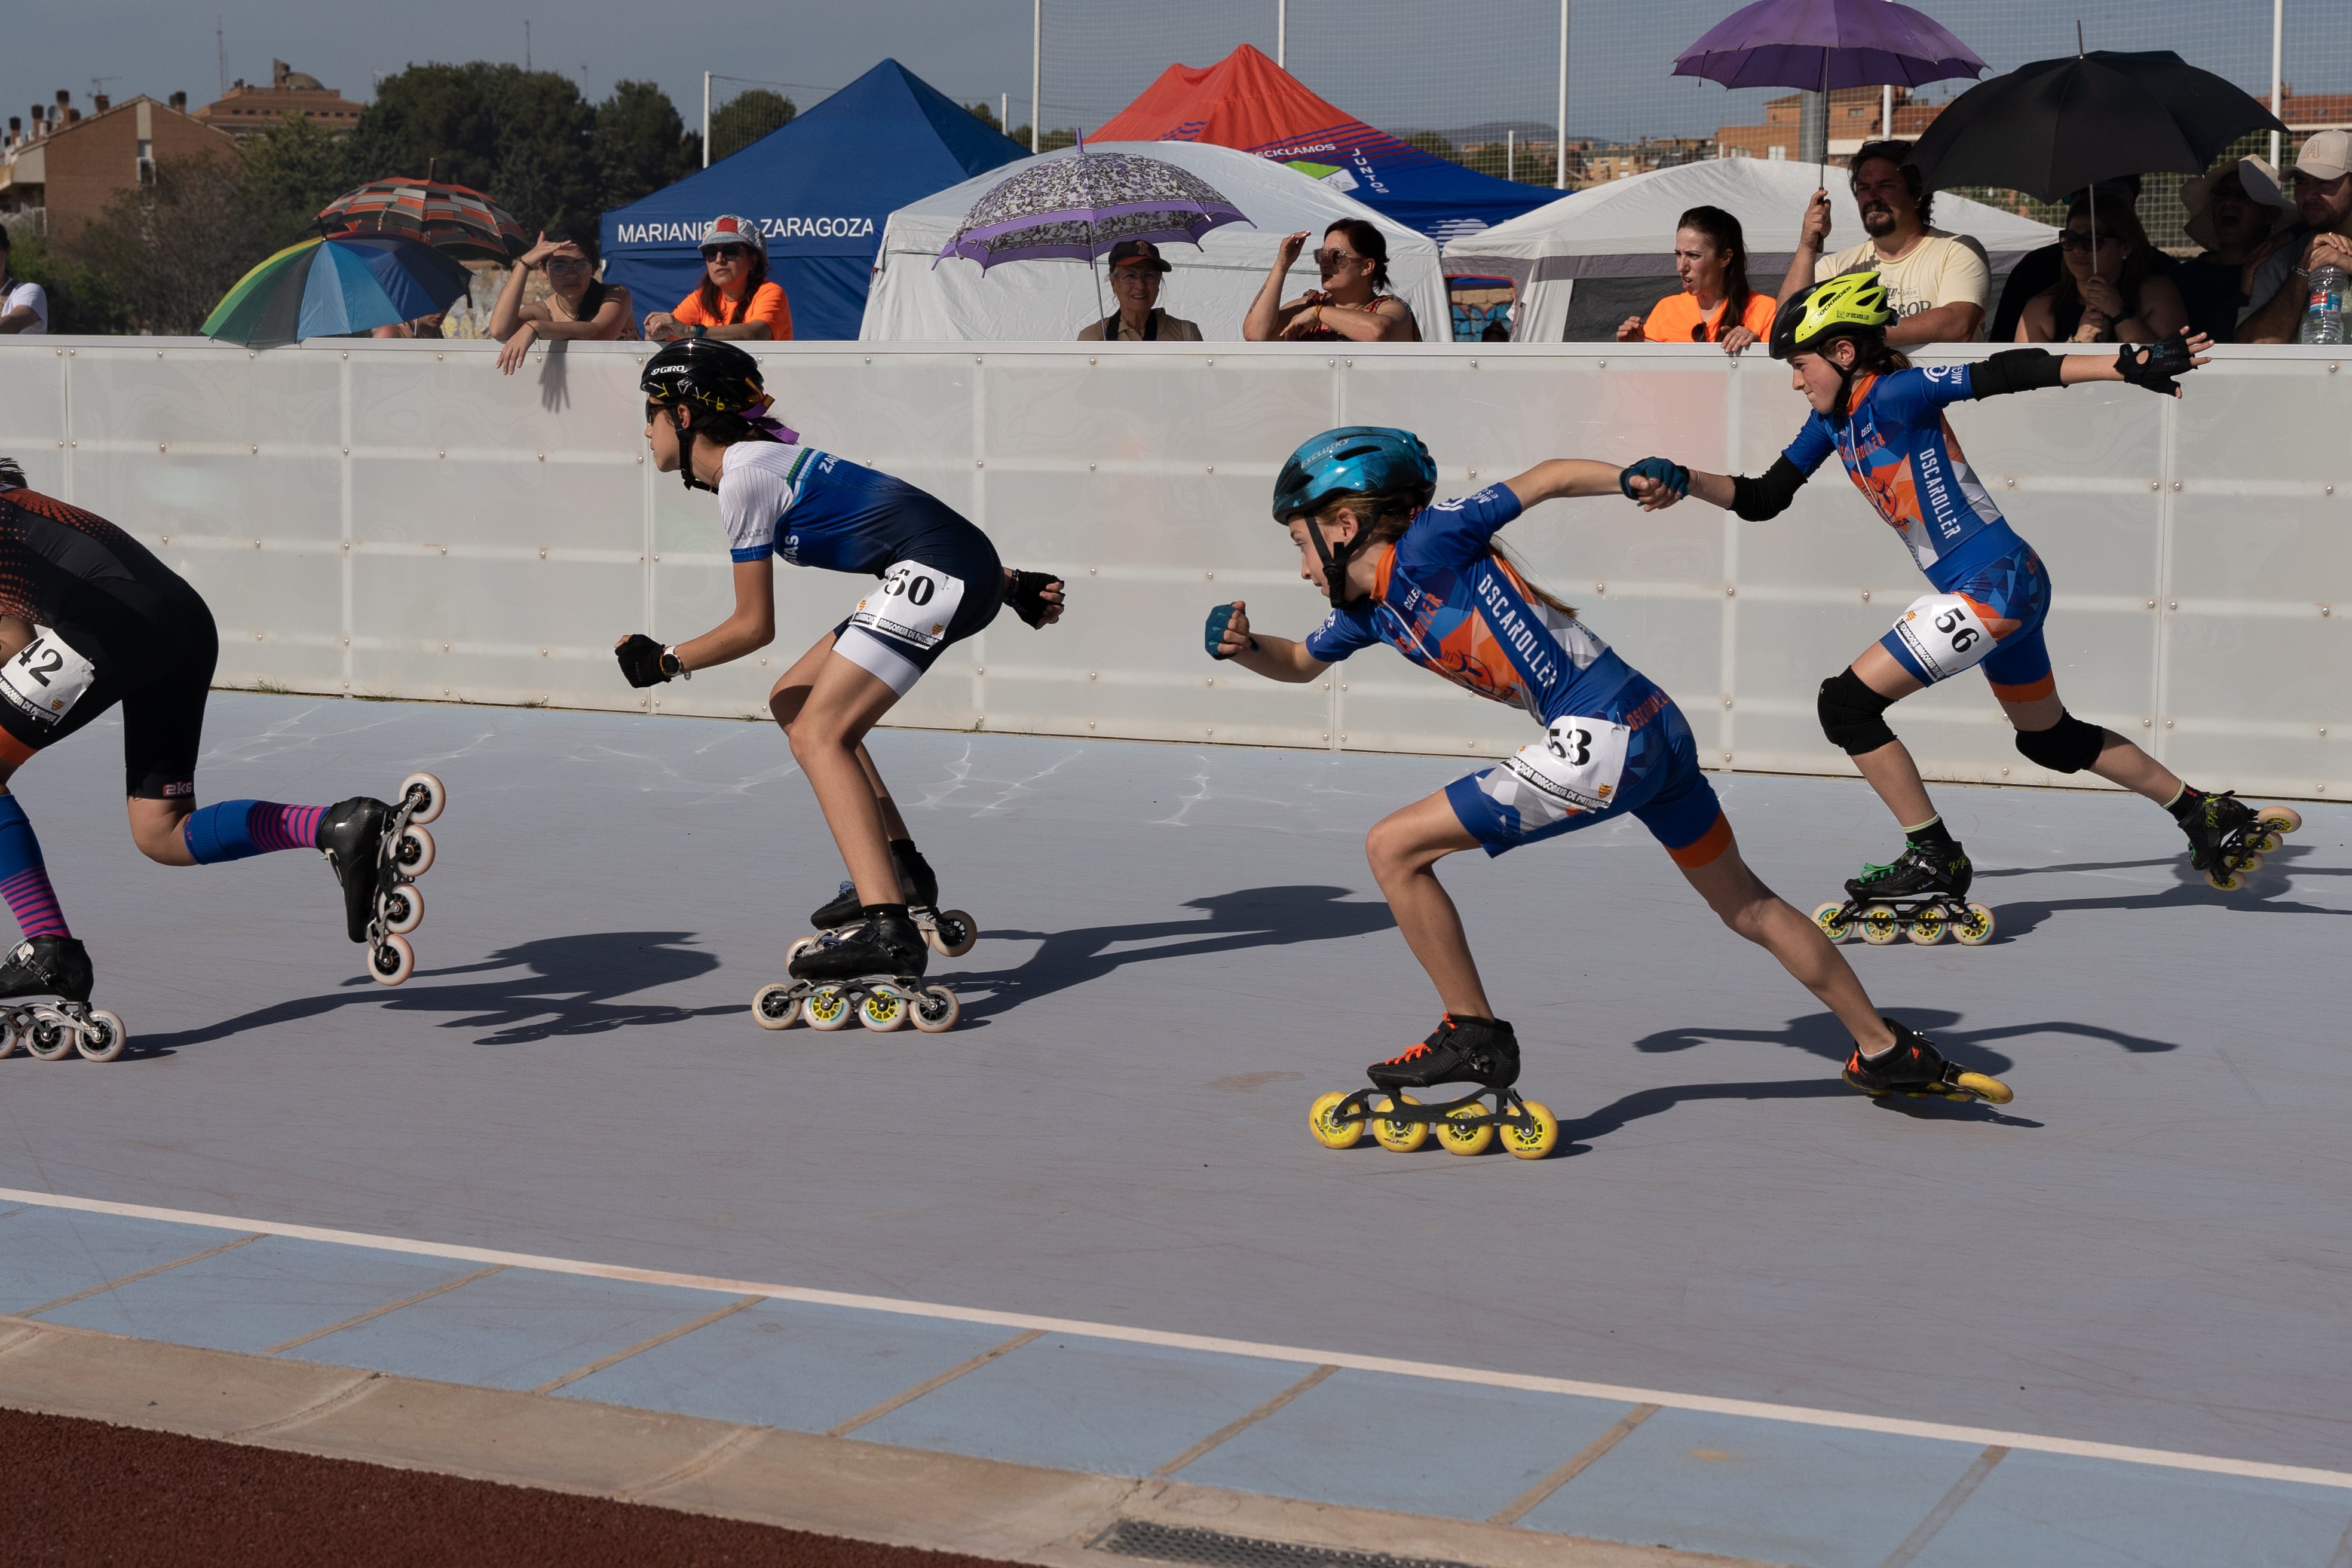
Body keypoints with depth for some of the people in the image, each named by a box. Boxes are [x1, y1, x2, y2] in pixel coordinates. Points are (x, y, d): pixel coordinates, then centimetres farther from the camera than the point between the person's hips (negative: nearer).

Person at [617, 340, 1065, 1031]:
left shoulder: (744, 477, -8)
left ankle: (889, 929, -29)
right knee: (795, 702, 19)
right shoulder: (766, 459, 20)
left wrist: (665, 662, 6)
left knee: (818, 736, -16)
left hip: (937, 572, -10)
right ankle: (901, 872, 20)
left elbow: (754, 627, -7)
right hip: (963, 570, 10)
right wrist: (1009, 584, 23)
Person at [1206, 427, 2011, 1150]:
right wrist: (1244, 645, 14)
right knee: (1745, 905, 24)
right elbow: (1303, 663, 33)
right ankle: (1885, 1049, 34)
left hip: (1602, 740, -10)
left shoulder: (1425, 543, -7)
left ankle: (1474, 1037, 3)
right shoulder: (1371, 607, 17)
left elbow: (1548, 476, -6)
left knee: (1394, 848, -6)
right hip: (1655, 728, 10)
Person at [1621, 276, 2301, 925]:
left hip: (1994, 585, -10)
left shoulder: (1895, 394, -15)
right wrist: (1682, 482, -2)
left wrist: (2129, 364, -30)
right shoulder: (1833, 422, 11)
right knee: (2051, 738, 25)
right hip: (2007, 586, 10)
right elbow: (1762, 500, 14)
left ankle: (1935, 861, -2)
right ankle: (2205, 814, 36)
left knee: (1848, 704, -11)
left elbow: (2006, 372, -23)